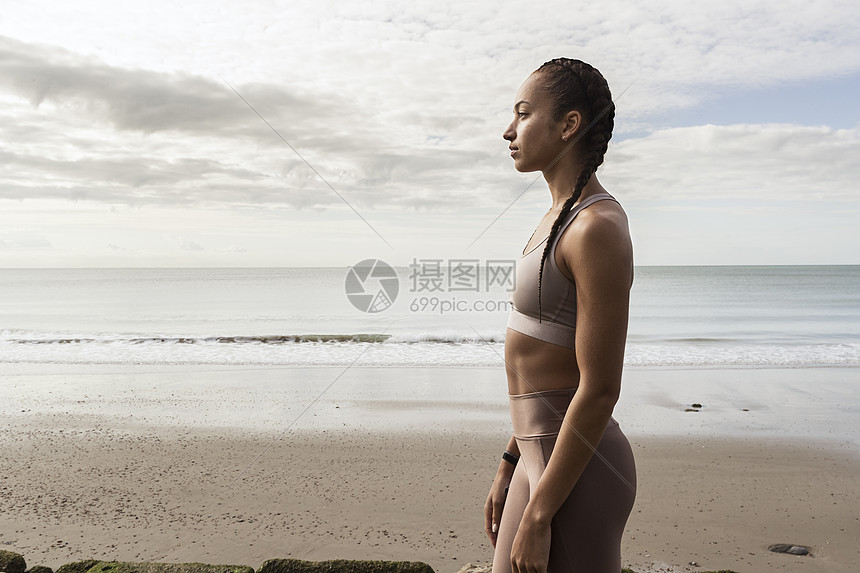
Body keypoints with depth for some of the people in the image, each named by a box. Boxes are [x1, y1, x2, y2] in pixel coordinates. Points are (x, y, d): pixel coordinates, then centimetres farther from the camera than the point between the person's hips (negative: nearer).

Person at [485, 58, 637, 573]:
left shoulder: (599, 229, -19)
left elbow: (601, 389, -22)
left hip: (578, 473, -9)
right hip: (543, 454, 9)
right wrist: (509, 468, 17)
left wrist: (538, 515, -17)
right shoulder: (563, 217, 10)